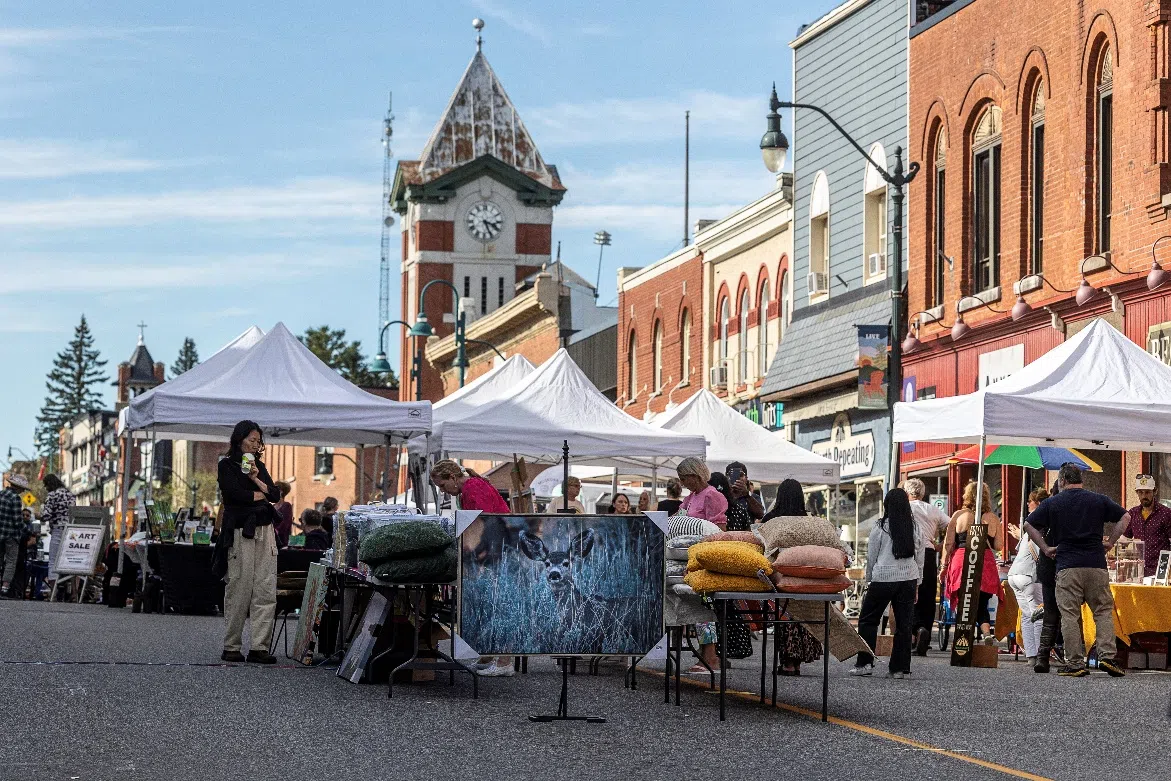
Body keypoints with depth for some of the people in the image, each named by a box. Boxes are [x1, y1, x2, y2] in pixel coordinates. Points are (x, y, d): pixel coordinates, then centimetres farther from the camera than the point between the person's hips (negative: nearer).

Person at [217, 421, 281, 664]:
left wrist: (256, 479, -3)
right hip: (241, 531, -6)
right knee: (239, 589, -6)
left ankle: (259, 647, -2)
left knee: (266, 590, -2)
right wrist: (261, 495, 4)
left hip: (264, 530, 6)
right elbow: (235, 493, -11)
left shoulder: (259, 466, 20)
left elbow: (275, 495, 11)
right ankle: (231, 647, 1)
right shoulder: (227, 465, 3)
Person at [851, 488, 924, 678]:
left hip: (883, 578, -3)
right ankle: (900, 668, 7)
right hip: (909, 578, 3)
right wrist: (916, 585, 18)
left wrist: (869, 579, 12)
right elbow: (920, 559, 10)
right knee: (904, 624, 6)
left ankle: (865, 663, 2)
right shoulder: (916, 529, 5)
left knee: (868, 620, 7)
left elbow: (871, 556, 1)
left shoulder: (880, 527, -5)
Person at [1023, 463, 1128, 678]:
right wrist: (1110, 543, 13)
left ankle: (1075, 663, -3)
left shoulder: (1052, 503, 6)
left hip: (1067, 566, -1)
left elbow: (1029, 525, 6)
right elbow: (1125, 517, 11)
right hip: (1096, 564, 1)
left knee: (1069, 615, 1)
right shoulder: (1099, 500, 8)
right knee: (1103, 611, 9)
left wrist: (1045, 548, 11)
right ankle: (1106, 656, -4)